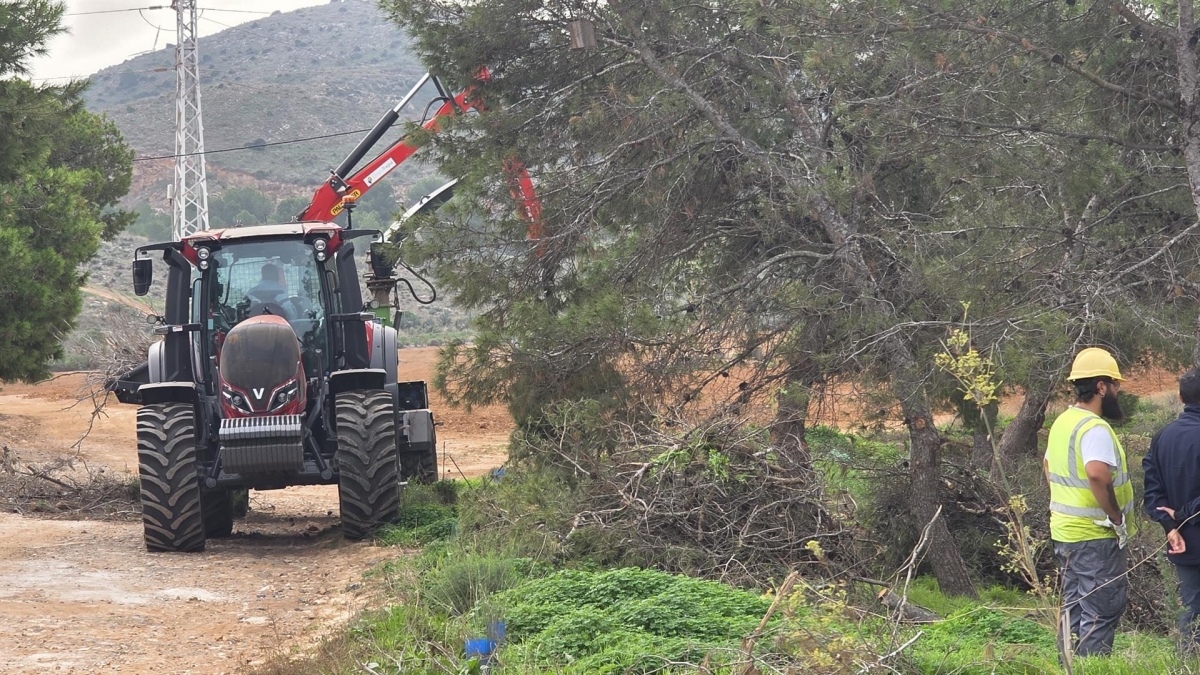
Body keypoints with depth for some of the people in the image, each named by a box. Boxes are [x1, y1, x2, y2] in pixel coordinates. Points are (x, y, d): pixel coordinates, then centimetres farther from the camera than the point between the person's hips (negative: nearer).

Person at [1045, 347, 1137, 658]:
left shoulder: (1063, 422, 10)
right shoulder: (1094, 428, -20)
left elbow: (1048, 464, 25)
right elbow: (1097, 474, -35)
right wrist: (1116, 517, -23)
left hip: (1064, 530, 9)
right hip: (1096, 537, -9)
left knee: (1074, 608, 17)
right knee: (1102, 612, -4)